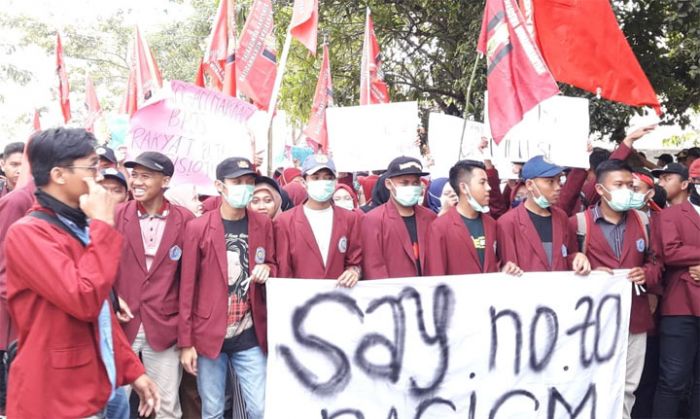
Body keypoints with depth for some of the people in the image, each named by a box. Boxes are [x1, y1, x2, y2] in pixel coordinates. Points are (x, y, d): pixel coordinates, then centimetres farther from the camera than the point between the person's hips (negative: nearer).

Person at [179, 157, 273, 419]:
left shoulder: (263, 224, 4)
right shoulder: (198, 227, -5)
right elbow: (188, 287, -4)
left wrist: (267, 270, -9)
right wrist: (186, 342, -5)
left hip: (250, 336, 2)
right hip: (209, 335, -2)